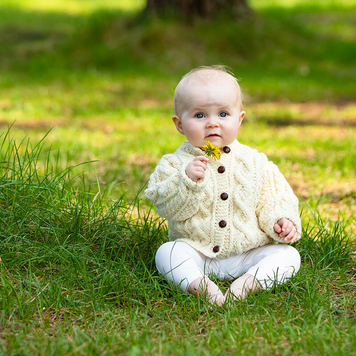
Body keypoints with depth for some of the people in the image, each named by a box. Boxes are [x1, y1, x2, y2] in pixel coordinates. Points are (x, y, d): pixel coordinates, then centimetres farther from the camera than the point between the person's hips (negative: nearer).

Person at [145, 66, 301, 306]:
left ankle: (248, 283, -34)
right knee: (167, 253, -26)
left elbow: (272, 198, 7)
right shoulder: (176, 164, -3)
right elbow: (167, 206, -13)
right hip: (196, 253, -2)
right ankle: (197, 284, -42)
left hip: (248, 252, 2)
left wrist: (280, 221, -13)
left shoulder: (254, 162, 2)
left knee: (288, 254, -17)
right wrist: (186, 181, -28)